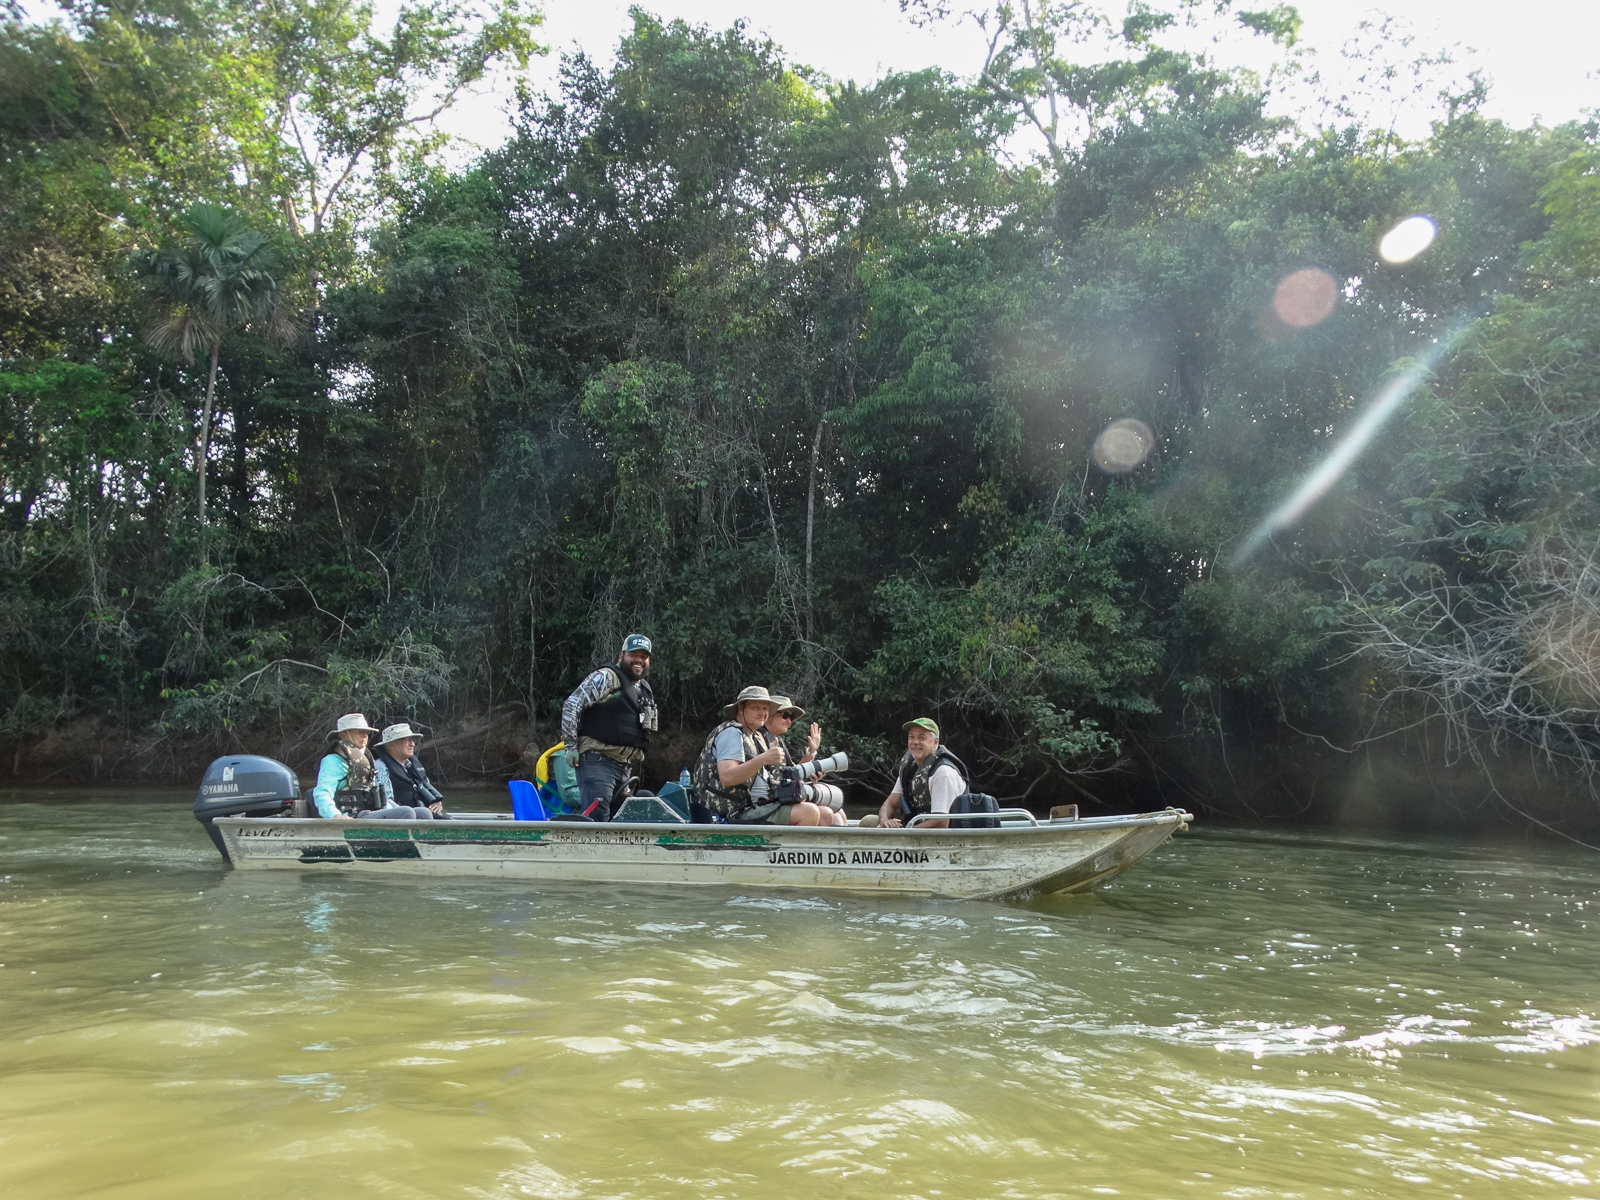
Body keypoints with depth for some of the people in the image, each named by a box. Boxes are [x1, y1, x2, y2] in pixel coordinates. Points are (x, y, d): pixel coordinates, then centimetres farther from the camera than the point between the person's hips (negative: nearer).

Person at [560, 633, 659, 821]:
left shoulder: (645, 689, 20)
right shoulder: (606, 677, -5)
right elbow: (571, 706, -11)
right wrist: (571, 746, -13)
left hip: (625, 767, 9)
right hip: (598, 761, -9)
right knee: (594, 818, -17)